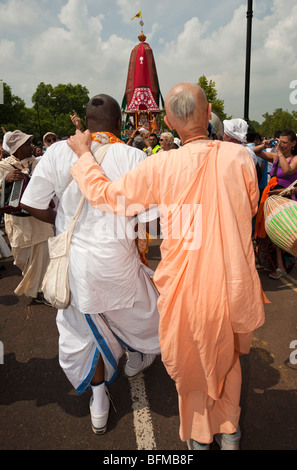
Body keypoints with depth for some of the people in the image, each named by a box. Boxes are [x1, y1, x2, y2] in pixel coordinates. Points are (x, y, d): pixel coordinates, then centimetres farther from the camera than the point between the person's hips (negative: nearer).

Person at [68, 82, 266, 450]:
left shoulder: (161, 167, -15)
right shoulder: (239, 157, -10)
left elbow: (104, 193, -4)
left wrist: (83, 153, 11)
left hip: (186, 285, -2)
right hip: (234, 282, 2)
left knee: (191, 361, 23)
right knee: (228, 357, 27)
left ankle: (198, 436, 46)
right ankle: (229, 431, 46)